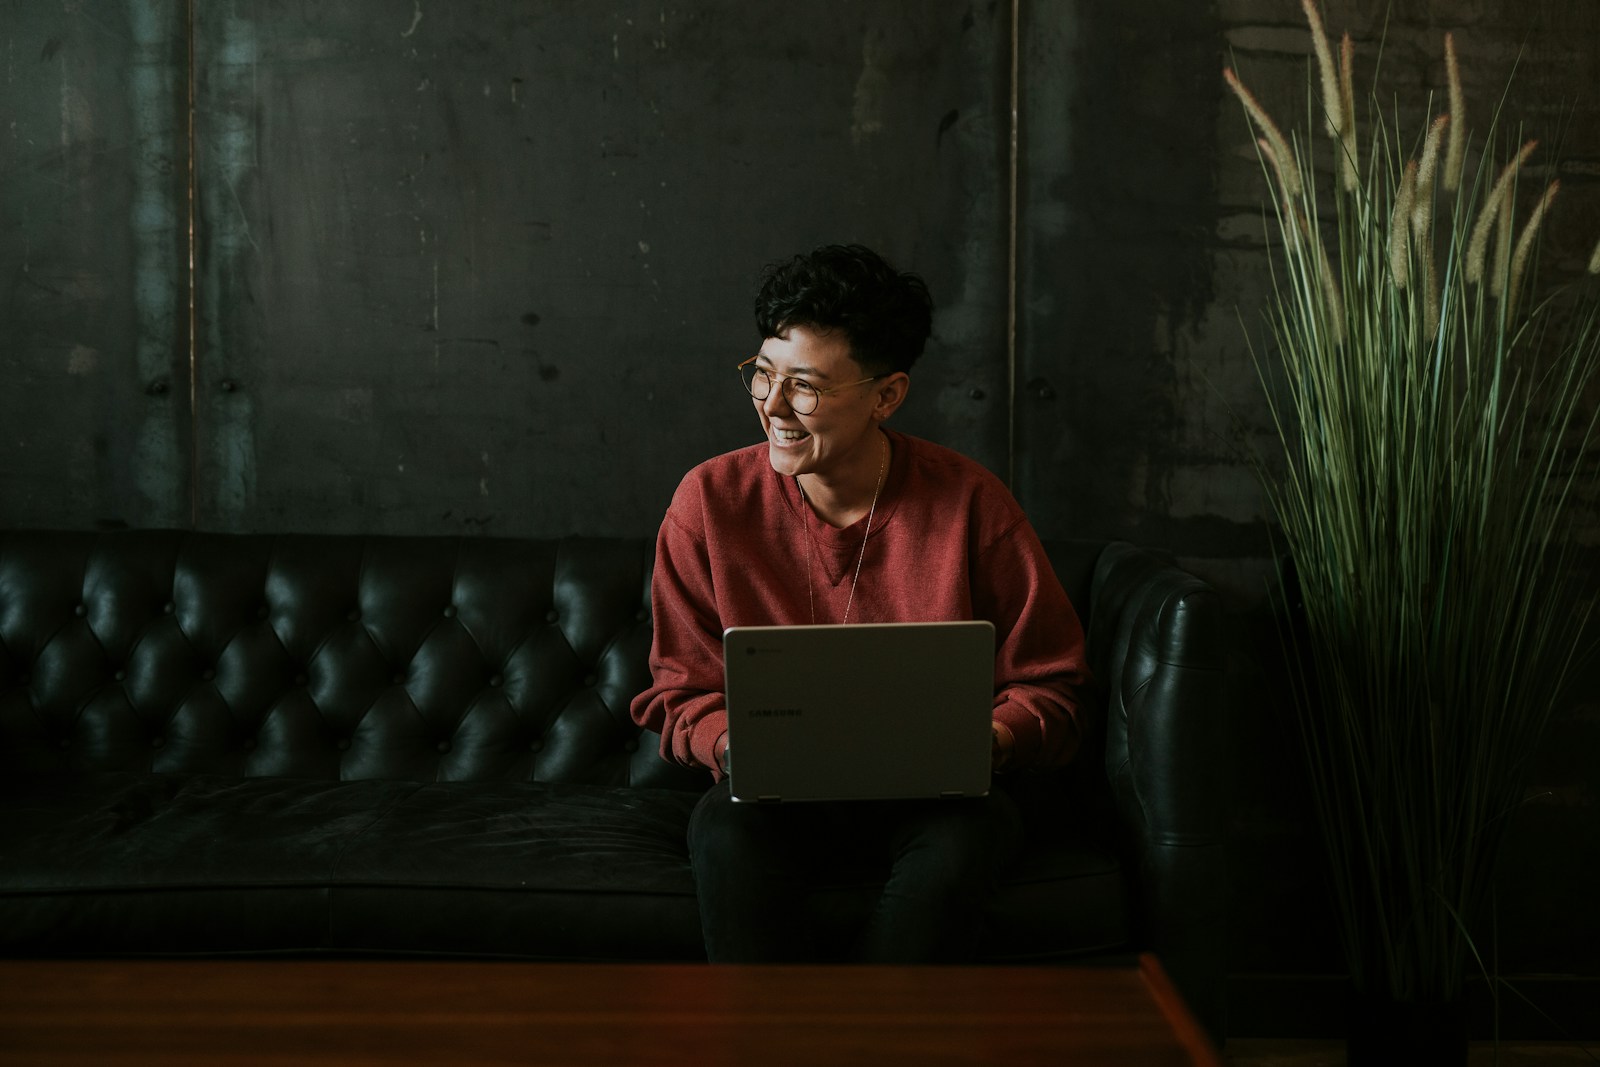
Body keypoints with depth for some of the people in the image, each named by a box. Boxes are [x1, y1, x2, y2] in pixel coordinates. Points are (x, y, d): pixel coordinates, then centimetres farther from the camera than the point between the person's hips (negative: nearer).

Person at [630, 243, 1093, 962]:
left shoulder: (970, 504, -5)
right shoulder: (710, 501, -2)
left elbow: (1053, 689, 1)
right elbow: (679, 694, 5)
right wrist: (734, 744, -18)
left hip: (931, 798, 0)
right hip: (775, 798, 1)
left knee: (959, 842, -34)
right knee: (727, 834, -33)